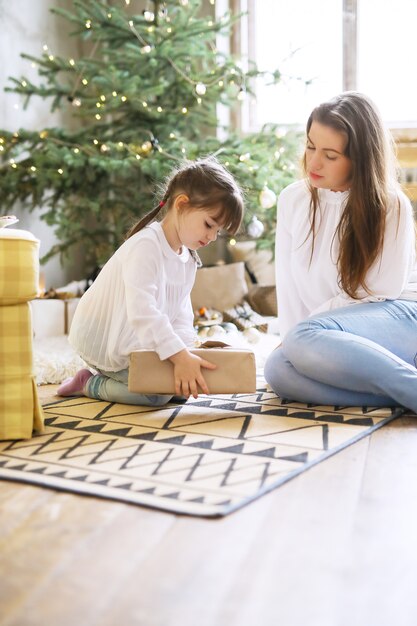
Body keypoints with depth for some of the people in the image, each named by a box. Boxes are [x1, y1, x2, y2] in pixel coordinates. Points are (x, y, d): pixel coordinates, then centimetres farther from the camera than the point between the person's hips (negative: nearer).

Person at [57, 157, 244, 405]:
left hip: (139, 341, 9)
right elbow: (142, 312, -37)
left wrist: (186, 348, -19)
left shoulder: (189, 259, 4)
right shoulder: (145, 246, -27)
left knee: (180, 387, 6)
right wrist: (180, 356, -43)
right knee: (158, 393, -19)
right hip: (104, 340, -9)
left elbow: (180, 313, 1)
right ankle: (90, 384, 1)